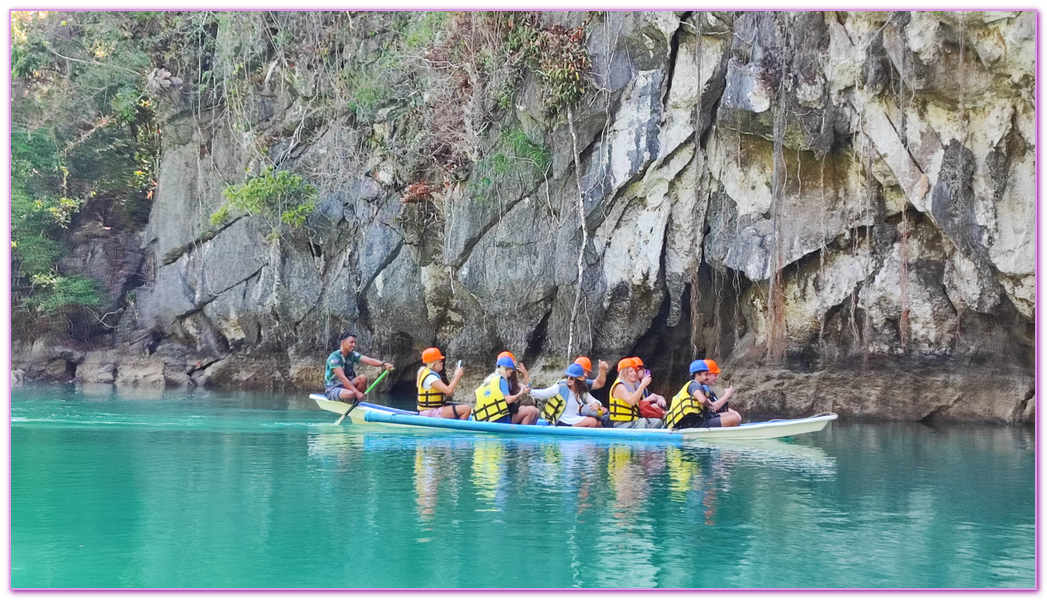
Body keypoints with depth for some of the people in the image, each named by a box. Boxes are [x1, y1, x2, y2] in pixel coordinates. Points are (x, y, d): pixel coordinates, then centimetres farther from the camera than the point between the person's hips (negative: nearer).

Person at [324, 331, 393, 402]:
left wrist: (384, 364, -34)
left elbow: (369, 360, -15)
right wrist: (356, 392, -35)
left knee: (363, 378, -18)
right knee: (350, 394, -37)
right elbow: (342, 377, -28)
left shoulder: (353, 355, 1)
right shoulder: (334, 357, -19)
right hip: (332, 388, -7)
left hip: (346, 385, 8)